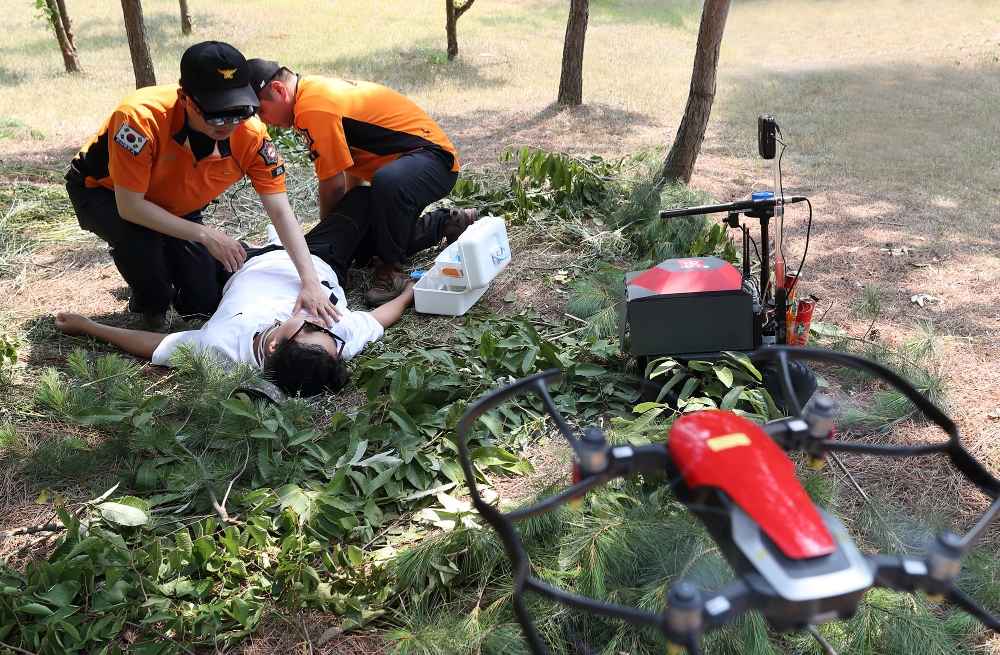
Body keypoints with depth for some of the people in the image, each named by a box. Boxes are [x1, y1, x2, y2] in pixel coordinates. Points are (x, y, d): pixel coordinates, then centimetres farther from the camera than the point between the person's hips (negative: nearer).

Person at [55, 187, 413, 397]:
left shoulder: (222, 349, -44)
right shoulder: (345, 336, -43)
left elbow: (154, 346, -27)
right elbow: (379, 318, -21)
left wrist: (86, 325, -15)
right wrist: (410, 292, -4)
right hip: (318, 265, 1)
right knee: (363, 193, 17)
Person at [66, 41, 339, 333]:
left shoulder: (251, 135, -30)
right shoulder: (141, 117, -40)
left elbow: (280, 211, -29)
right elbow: (129, 205, -34)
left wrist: (310, 282, -40)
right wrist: (205, 235, -38)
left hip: (174, 207, 3)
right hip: (102, 189, -3)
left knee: (206, 303, -3)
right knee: (141, 240, -36)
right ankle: (151, 308, -2)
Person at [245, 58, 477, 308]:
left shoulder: (312, 107, -24)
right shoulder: (317, 89, 6)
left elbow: (334, 184, -19)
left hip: (433, 156, -10)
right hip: (408, 157, 10)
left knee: (388, 182, -43)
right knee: (364, 250, 13)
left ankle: (390, 268, -20)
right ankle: (448, 222, 26)